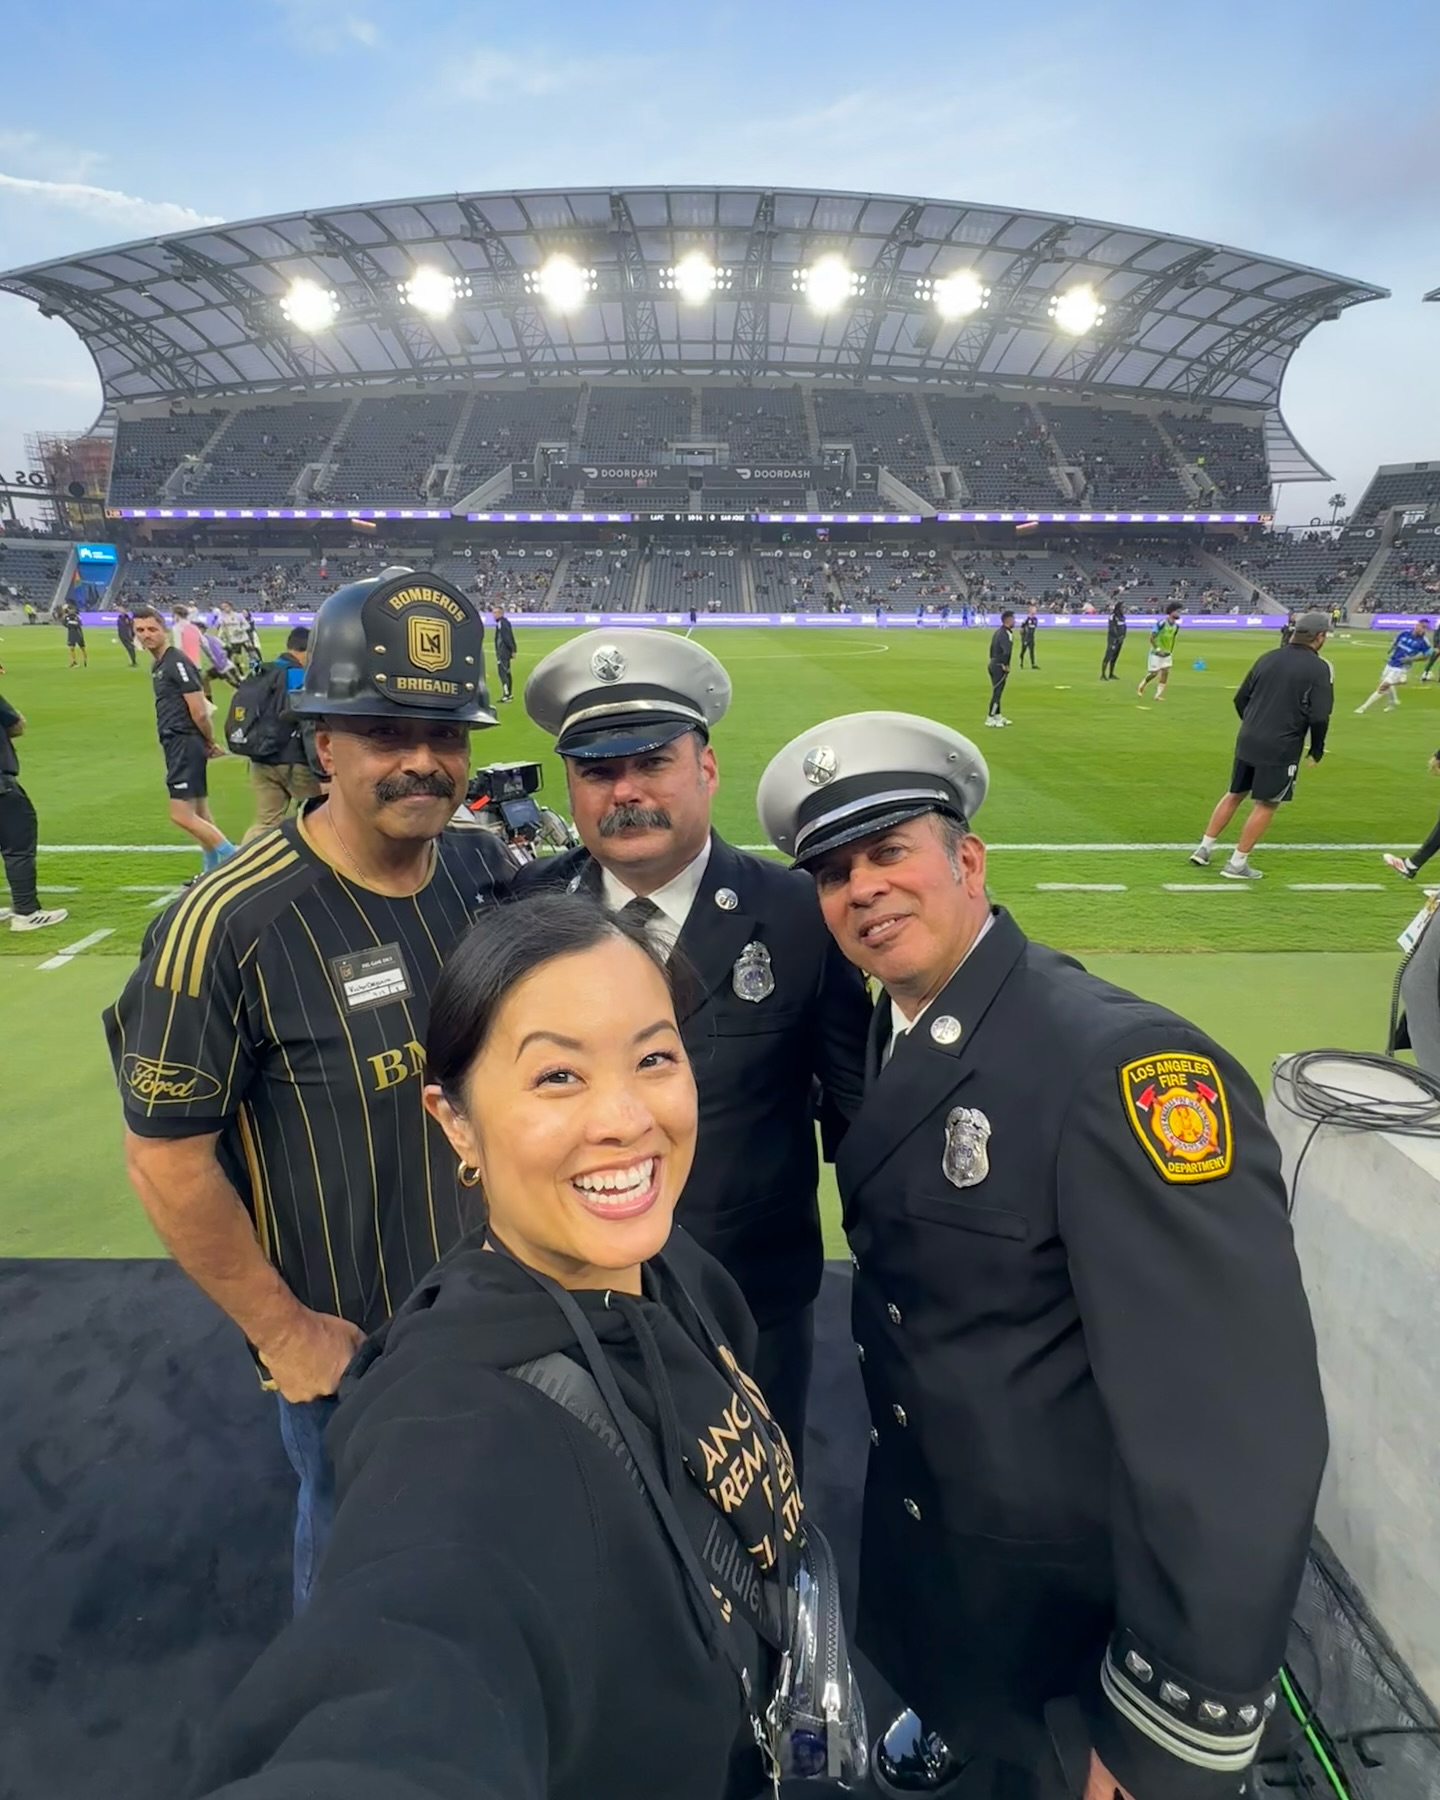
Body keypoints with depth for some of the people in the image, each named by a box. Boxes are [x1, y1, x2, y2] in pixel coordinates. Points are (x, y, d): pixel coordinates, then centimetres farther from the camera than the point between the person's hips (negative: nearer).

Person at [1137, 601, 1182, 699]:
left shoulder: (1176, 626, 2)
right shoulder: (1161, 623, -19)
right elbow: (1152, 637, -17)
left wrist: (1171, 652, 15)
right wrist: (1157, 649, -22)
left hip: (1167, 654, 6)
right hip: (1156, 653, -6)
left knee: (1165, 672, -4)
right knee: (1153, 673, -3)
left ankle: (1159, 694, 1)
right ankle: (1141, 687, 24)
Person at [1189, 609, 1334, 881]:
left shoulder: (1269, 657, 7)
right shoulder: (1319, 668, -9)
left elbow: (1240, 698, 11)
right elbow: (1319, 717, -14)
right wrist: (1317, 751, 0)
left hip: (1247, 741, 6)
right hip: (1281, 749, -5)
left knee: (1234, 794, 19)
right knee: (1266, 805, 5)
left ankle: (1203, 848, 20)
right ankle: (1237, 864, 8)